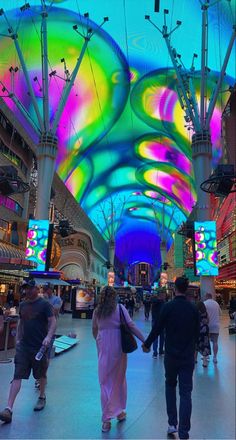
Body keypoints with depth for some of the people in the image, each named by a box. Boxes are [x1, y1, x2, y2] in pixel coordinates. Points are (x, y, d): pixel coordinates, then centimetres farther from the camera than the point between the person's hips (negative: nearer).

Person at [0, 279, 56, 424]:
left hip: (40, 347, -4)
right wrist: (18, 339, 14)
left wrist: (48, 337, -27)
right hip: (23, 346, 4)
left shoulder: (44, 304, -10)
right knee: (17, 376, -2)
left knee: (41, 375, 15)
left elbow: (53, 322, -14)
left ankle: (42, 397, 38)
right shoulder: (23, 305, 7)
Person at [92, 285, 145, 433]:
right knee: (119, 379, 16)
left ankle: (107, 419, 9)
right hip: (118, 347, -1)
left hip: (103, 348, 1)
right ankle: (120, 411, 32)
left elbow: (94, 330, 11)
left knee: (105, 382, 8)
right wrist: (144, 340, -8)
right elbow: (131, 325, -11)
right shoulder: (119, 307, -4)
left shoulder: (97, 310, 3)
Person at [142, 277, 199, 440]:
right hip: (188, 356, 1)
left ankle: (172, 424, 21)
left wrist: (147, 344, 6)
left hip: (171, 354, -1)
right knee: (186, 392, 7)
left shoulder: (168, 307, -13)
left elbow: (157, 328, -10)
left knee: (170, 385, 20)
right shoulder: (193, 308, -4)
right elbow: (197, 332, 6)